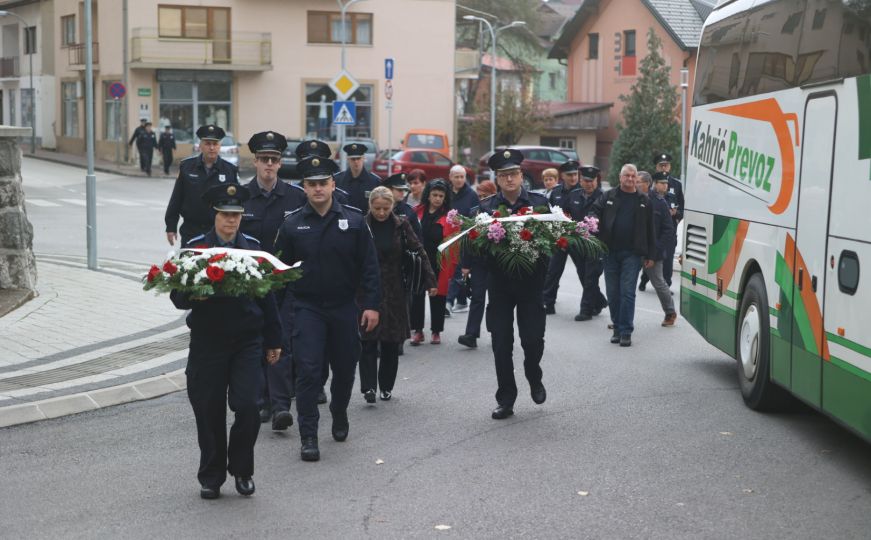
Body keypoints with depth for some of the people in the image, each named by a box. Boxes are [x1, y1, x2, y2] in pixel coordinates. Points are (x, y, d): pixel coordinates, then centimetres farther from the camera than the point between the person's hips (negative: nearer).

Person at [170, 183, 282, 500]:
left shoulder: (253, 247, 6)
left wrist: (273, 340, 10)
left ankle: (242, 469, 13)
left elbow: (267, 295, 11)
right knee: (209, 412, 5)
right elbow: (178, 295, -1)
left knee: (246, 406, -10)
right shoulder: (195, 247, 0)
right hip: (207, 341, -1)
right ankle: (211, 477, 21)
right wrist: (192, 296, -25)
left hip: (247, 340, 1)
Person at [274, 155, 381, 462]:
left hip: (345, 307, 1)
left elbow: (369, 266, -1)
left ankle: (339, 415, 40)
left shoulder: (354, 220, -2)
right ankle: (308, 436, -2)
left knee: (345, 367, 13)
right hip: (307, 309, -1)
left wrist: (371, 305, -6)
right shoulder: (292, 224, -1)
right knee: (308, 370, -8)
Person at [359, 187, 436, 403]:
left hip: (394, 291, 1)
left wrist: (430, 281, -5)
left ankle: (386, 386, 18)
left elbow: (419, 251, 1)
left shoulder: (401, 225, 0)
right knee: (368, 340, -8)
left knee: (391, 341, 6)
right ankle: (369, 387, -9)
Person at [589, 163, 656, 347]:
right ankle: (617, 327, 18)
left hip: (632, 253, -2)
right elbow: (594, 211, 6)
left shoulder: (644, 201, 8)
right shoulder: (609, 196, 8)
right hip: (610, 251, 2)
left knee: (627, 292, -7)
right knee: (612, 293, 6)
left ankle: (626, 331, -3)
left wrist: (650, 255, 7)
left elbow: (649, 230, 9)